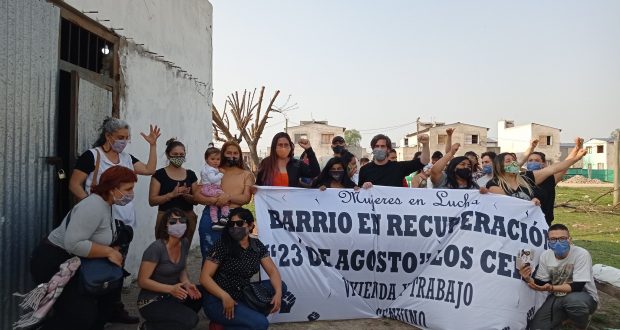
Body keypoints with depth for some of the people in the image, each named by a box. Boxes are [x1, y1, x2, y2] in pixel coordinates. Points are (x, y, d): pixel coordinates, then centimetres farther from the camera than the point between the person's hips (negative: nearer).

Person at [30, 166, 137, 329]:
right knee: (80, 316, -14)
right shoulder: (93, 206, -27)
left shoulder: (105, 204, 4)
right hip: (53, 262, -10)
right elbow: (73, 244, -35)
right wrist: (109, 252, -26)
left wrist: (113, 252, -7)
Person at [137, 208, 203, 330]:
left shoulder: (185, 243, -1)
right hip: (151, 301, -8)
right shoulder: (156, 248, -23)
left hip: (171, 296, 8)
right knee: (191, 319, -24)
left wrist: (187, 283, -10)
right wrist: (170, 289, -31)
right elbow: (142, 281, -20)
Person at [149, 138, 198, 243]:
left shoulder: (191, 174, 9)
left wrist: (186, 195, -11)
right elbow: (152, 201, -7)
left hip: (188, 219, 3)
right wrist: (172, 194, -19)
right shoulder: (159, 174, -2)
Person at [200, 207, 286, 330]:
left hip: (243, 296, 7)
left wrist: (278, 293, -15)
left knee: (280, 286, -4)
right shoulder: (221, 246, -14)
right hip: (218, 301, -7)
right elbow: (204, 277, -16)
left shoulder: (257, 245, 2)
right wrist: (225, 297, -27)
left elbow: (272, 271, 3)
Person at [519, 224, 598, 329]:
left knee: (573, 299, -39)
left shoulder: (581, 254, -22)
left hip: (584, 296, -4)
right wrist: (528, 279, -23)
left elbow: (577, 287, -25)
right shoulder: (545, 256, -6)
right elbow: (541, 283, 0)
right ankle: (565, 316, 20)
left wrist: (551, 288, -37)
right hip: (557, 297, 4)